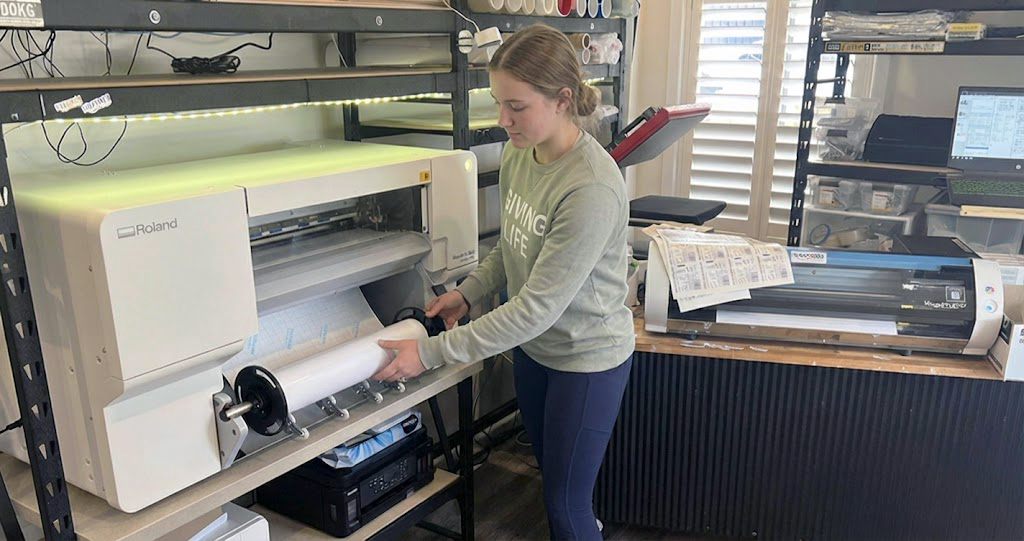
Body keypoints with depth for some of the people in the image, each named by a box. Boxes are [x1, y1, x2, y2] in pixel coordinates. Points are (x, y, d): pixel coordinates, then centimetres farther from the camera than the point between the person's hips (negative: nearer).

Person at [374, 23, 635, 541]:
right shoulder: (518, 153, -7)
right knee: (551, 474, 24)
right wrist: (468, 291, -2)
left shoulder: (592, 189, -31)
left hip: (586, 358, -7)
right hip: (533, 346, 7)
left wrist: (430, 353, -25)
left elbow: (536, 308, -28)